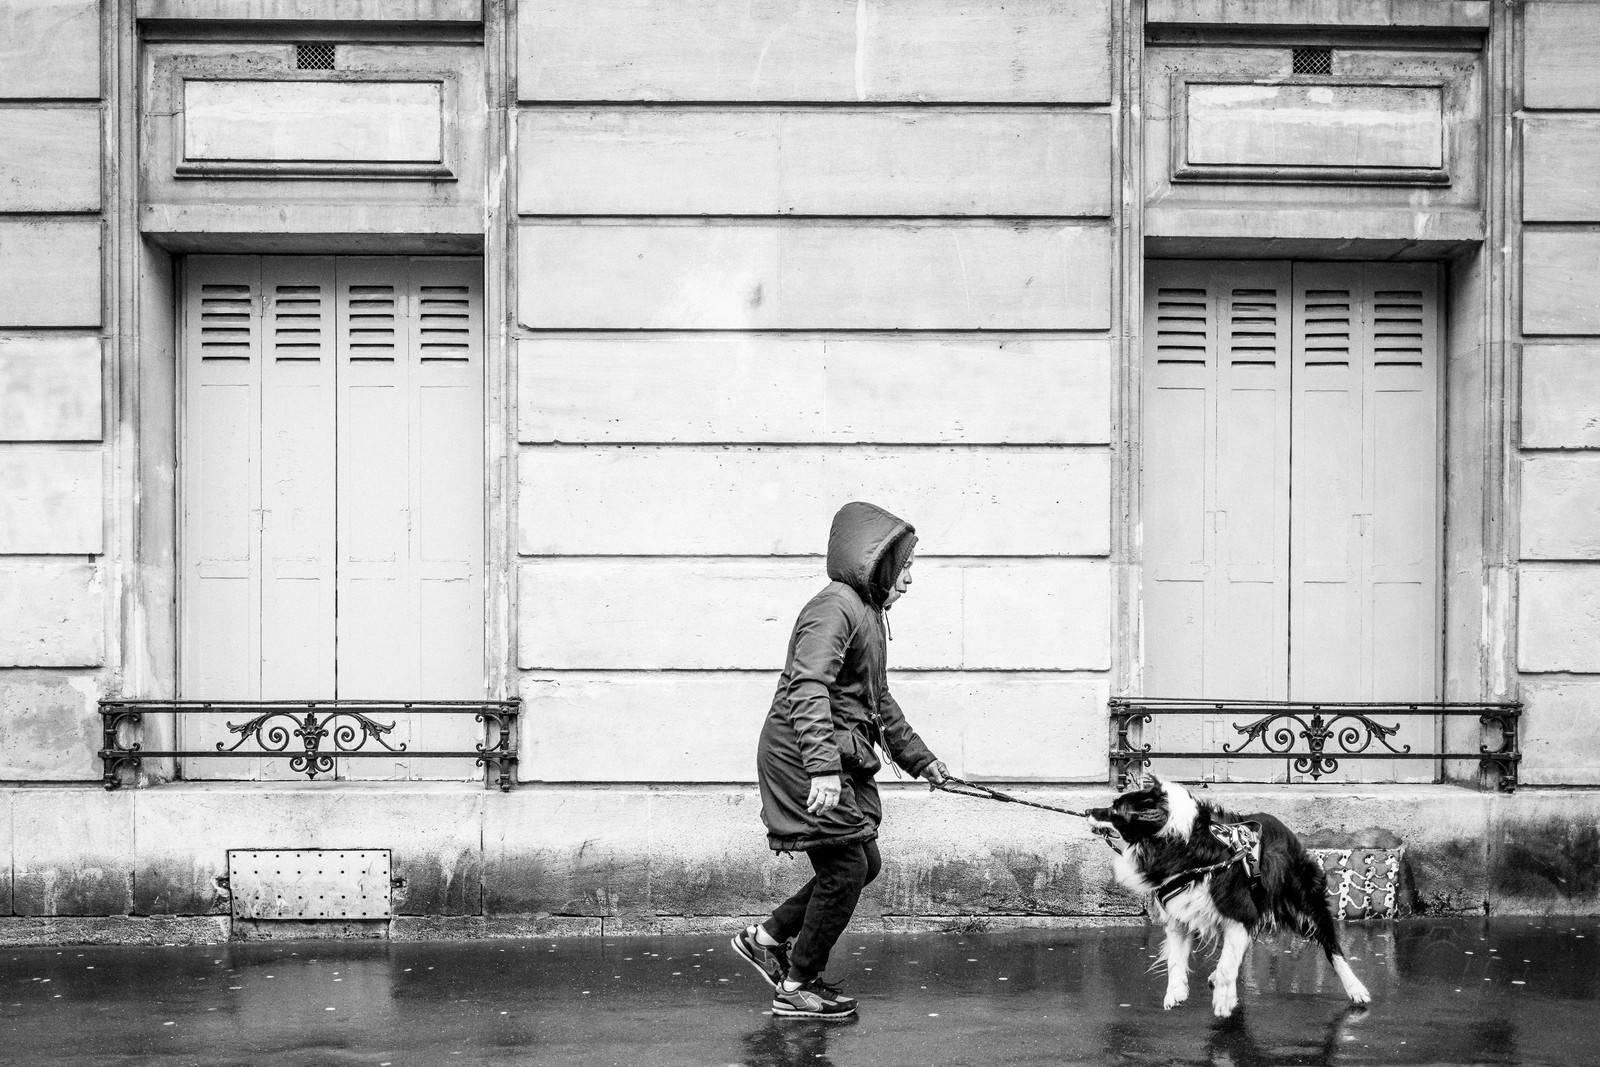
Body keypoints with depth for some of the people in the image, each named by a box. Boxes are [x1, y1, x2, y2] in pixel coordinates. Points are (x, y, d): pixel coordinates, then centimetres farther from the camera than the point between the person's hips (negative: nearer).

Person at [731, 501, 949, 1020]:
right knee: (847, 868, -7)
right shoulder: (835, 608, -16)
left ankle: (768, 938, 23)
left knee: (864, 863, 13)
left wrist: (919, 759, 30)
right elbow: (808, 690, -28)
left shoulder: (868, 613, 18)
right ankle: (797, 987, 6)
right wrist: (823, 768, -37)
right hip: (802, 757, -10)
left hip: (842, 759, 10)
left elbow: (879, 702, 30)